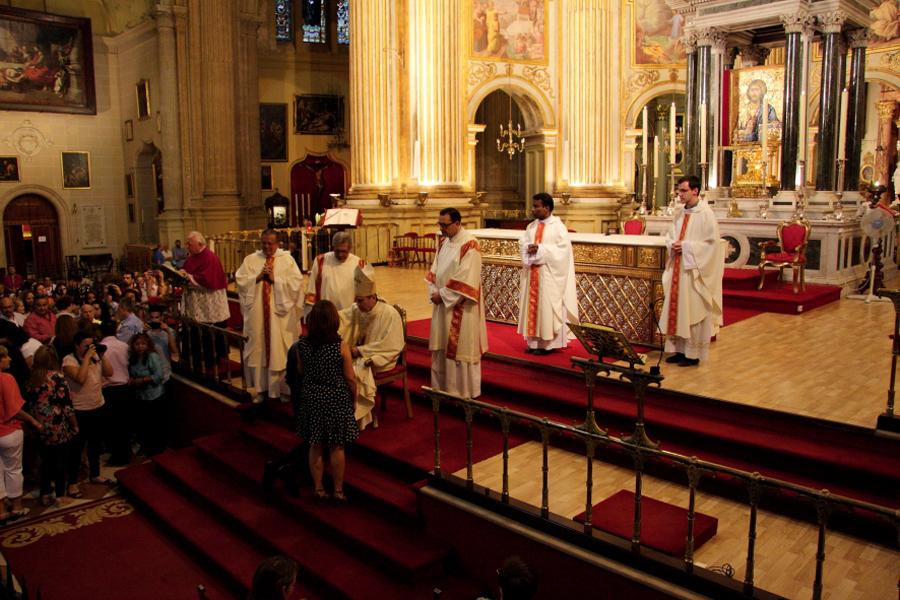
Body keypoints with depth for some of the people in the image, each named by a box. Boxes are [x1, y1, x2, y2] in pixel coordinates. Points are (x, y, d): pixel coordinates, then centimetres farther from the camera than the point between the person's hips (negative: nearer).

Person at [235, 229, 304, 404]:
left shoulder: (287, 259, 0)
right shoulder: (251, 259, 7)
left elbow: (297, 282, -9)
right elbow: (240, 280, 1)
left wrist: (275, 279, -14)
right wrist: (258, 277, -12)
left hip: (281, 313, -2)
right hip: (257, 313, 2)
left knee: (281, 350, 2)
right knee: (258, 348, 7)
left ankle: (284, 388, 15)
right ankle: (261, 388, 18)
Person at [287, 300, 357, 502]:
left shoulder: (301, 345, -9)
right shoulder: (342, 347, -18)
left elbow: (300, 372, 4)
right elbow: (350, 378, -11)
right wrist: (353, 400, 4)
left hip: (311, 399, 3)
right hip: (337, 400, -3)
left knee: (315, 447, 16)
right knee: (337, 448, 11)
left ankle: (318, 488, 26)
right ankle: (338, 490, 22)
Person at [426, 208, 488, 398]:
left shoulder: (469, 245, -16)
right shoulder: (444, 242, 9)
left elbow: (465, 278, -21)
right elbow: (435, 269, 13)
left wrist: (442, 294, -16)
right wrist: (434, 292, -2)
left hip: (461, 307, -8)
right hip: (442, 303, 8)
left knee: (460, 348, 1)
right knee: (442, 346, 14)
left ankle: (464, 392, 13)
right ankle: (442, 386, 26)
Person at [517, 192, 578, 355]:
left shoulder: (558, 226, -7)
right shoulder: (532, 226, 13)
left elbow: (563, 248, -16)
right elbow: (522, 243, 9)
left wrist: (540, 249, -20)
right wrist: (528, 248, -14)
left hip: (549, 275, -6)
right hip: (532, 273, 7)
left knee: (547, 306, -2)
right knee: (533, 304, 7)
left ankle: (548, 343, 6)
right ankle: (534, 341, 15)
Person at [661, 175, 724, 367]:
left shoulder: (706, 214, -11)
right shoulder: (680, 213, 10)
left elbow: (712, 243, -15)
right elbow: (669, 235, 18)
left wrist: (686, 246, -18)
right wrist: (672, 244, -4)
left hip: (693, 271, -7)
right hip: (677, 269, 7)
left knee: (693, 311, -1)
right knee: (676, 308, 10)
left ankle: (693, 354, 9)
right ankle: (680, 350, 20)